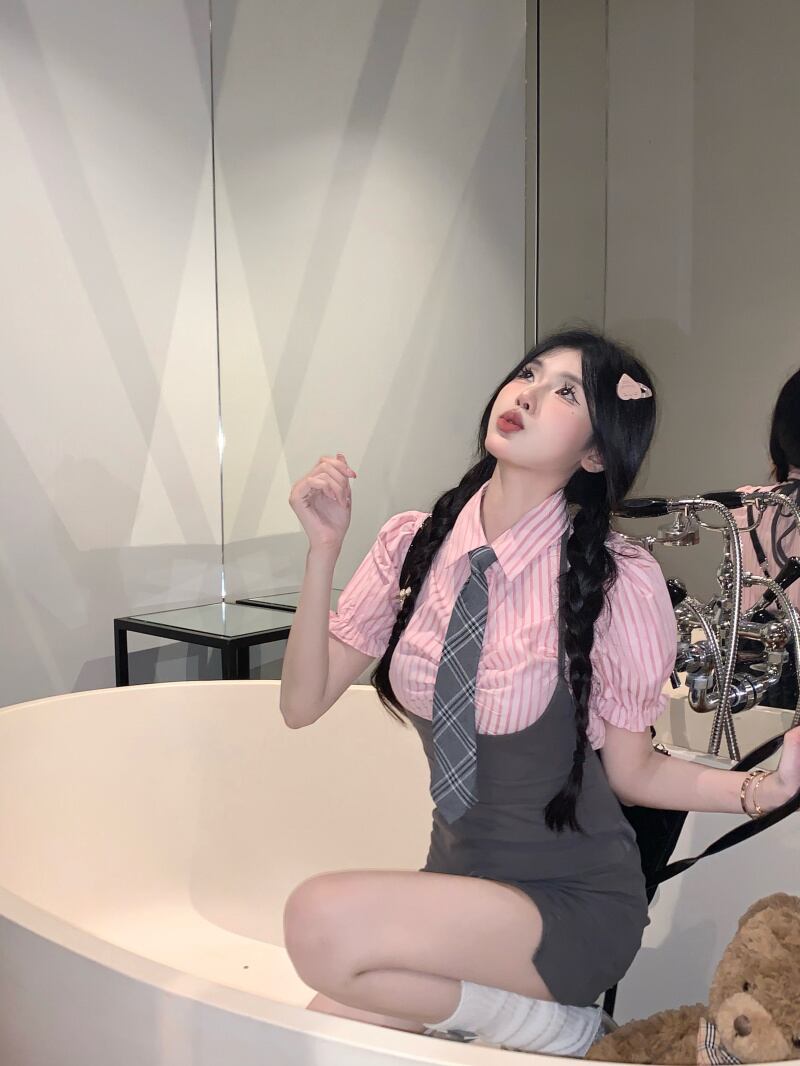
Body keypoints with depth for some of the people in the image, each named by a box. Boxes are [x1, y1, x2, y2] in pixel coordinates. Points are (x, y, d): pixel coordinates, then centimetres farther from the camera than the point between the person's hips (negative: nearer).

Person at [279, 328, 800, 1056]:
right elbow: (303, 703, -4)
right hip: (459, 880, 4)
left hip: (574, 904, -4)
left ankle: (546, 1022, -2)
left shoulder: (618, 580, -18)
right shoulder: (413, 545, -5)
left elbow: (632, 770, -6)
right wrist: (324, 549, -14)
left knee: (322, 921, -25)